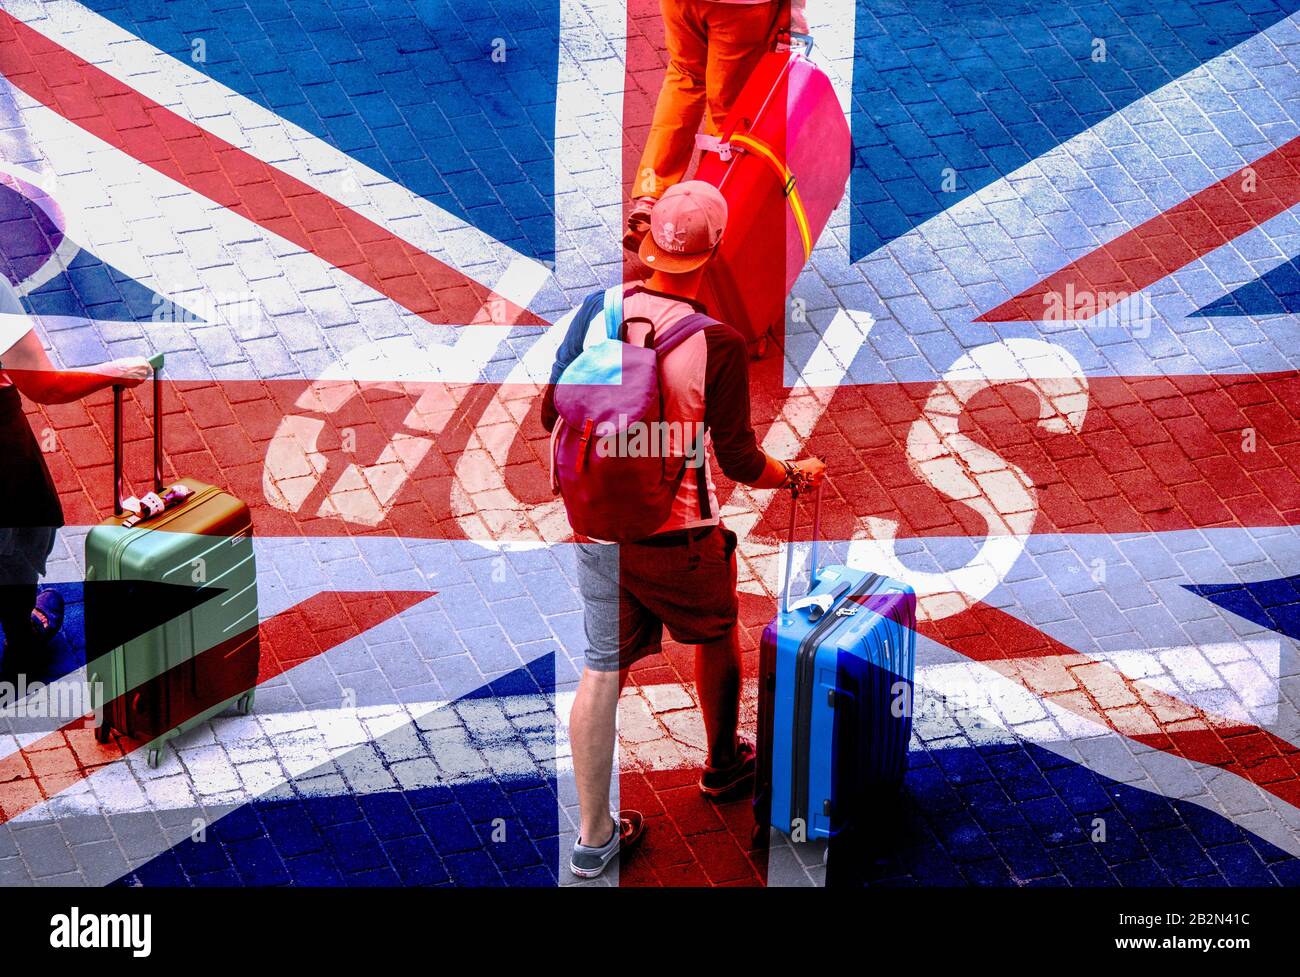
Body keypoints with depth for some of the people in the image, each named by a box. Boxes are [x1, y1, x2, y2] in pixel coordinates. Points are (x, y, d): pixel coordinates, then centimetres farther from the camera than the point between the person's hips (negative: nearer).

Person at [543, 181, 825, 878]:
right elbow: (739, 462, -13)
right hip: (678, 535, -3)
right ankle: (722, 765, 46)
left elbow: (552, 416, 2)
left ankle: (593, 836, 9)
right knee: (716, 637, 25)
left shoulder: (597, 315, -7)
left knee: (602, 670, 7)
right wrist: (797, 476, 7)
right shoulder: (718, 345, -19)